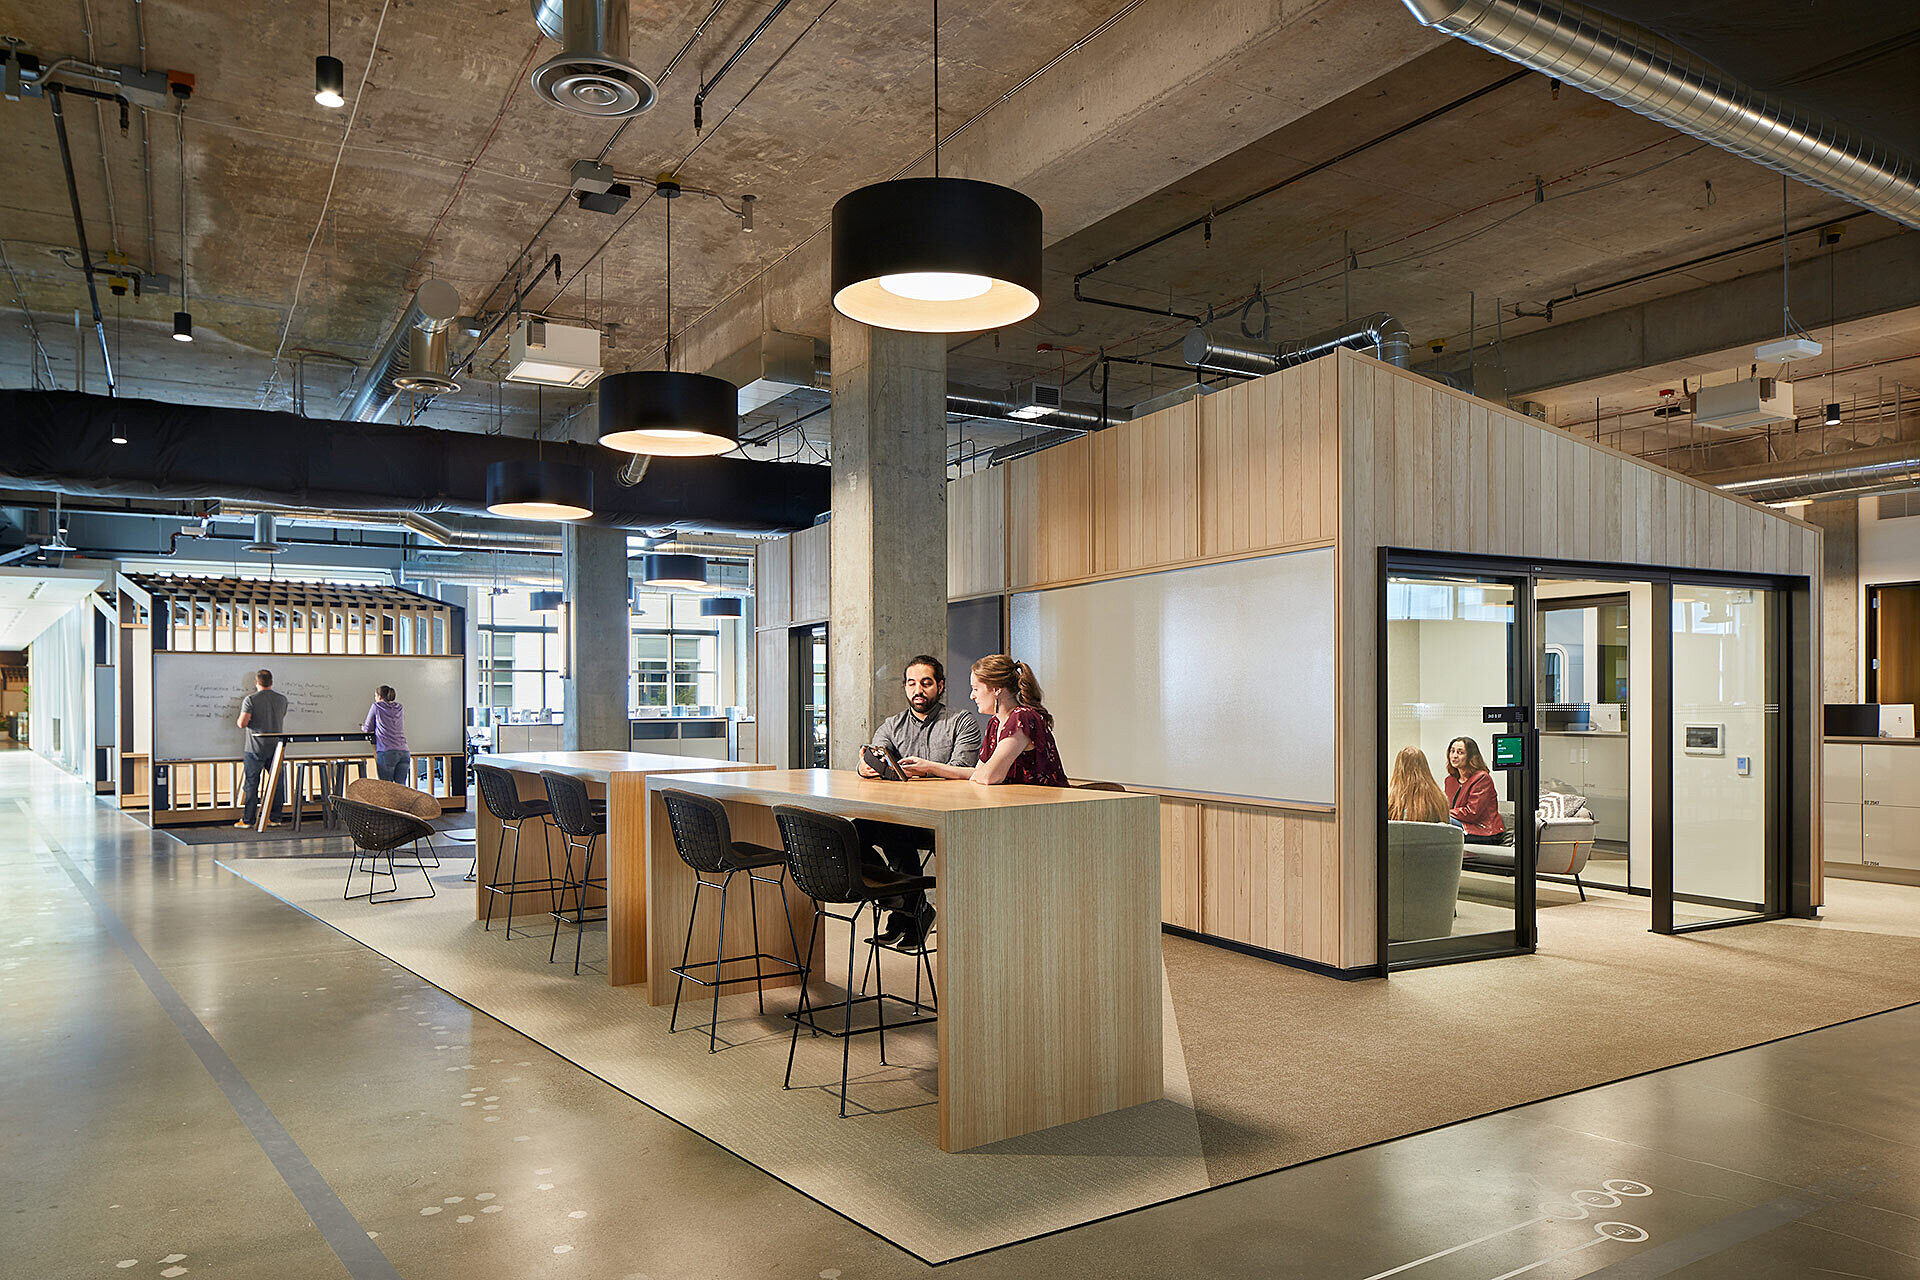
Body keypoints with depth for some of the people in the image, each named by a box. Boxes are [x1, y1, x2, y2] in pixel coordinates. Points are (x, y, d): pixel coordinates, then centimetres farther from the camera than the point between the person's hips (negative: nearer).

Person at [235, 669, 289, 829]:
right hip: (276, 747, 4)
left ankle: (248, 820, 5)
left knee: (252, 784, 2)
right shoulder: (282, 700, 5)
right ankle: (275, 818, 12)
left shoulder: (250, 700, -9)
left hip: (256, 748, -4)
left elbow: (242, 723, -16)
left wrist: (239, 719, 5)